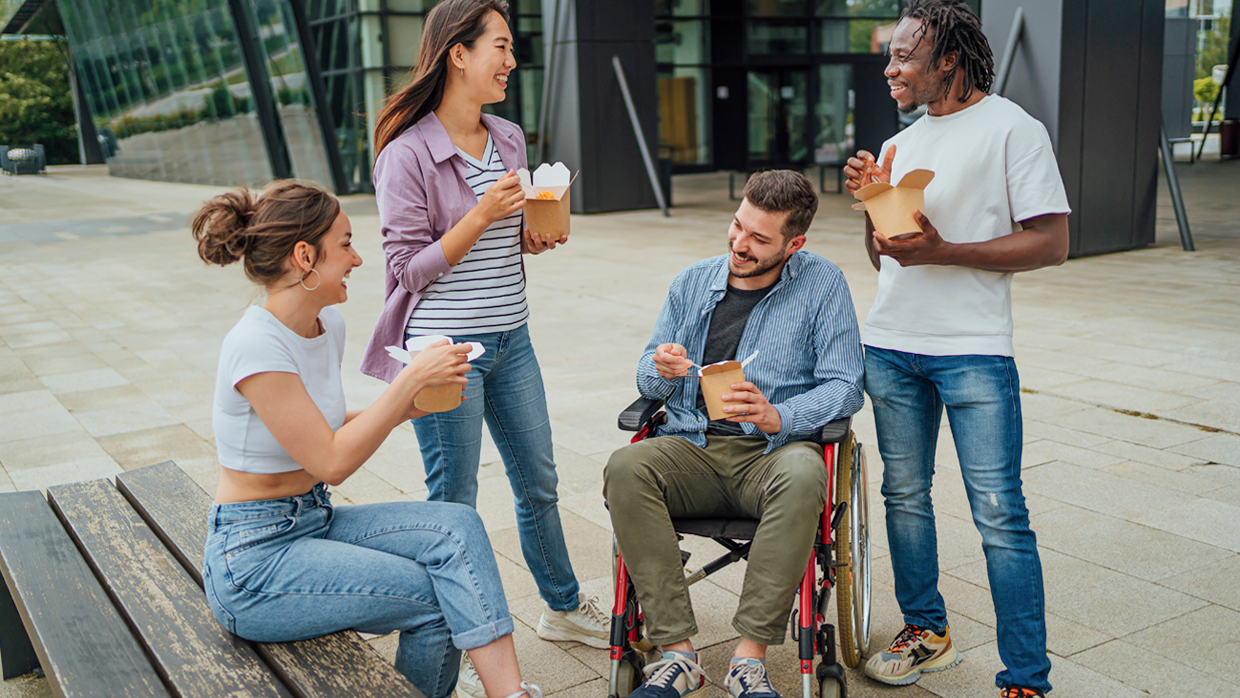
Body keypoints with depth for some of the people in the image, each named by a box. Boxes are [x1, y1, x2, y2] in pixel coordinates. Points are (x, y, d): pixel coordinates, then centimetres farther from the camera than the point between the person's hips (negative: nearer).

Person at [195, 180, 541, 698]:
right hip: (254, 558, -8)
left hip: (315, 521, 8)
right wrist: (410, 378, -19)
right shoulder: (256, 345, -22)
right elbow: (331, 462, -21)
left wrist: (405, 406, 0)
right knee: (439, 599, -14)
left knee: (457, 526, -14)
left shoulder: (328, 324, 4)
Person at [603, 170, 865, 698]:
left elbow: (845, 388, -4)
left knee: (803, 474, -38)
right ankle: (677, 653, -25)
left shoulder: (823, 285, 3)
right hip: (693, 449, 3)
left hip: (774, 451, -3)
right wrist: (662, 369, -8)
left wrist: (777, 417, -22)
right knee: (624, 468, -29)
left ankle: (750, 655, -28)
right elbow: (647, 382, 17)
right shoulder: (692, 283, 13)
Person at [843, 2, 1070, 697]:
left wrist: (940, 251, -16)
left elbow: (1052, 243, -10)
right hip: (891, 345, 7)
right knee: (905, 494, 13)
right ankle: (927, 632, 29)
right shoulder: (899, 146, 15)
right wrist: (872, 200, 1)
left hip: (974, 352, -6)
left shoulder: (1012, 128, -3)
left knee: (999, 514, -7)